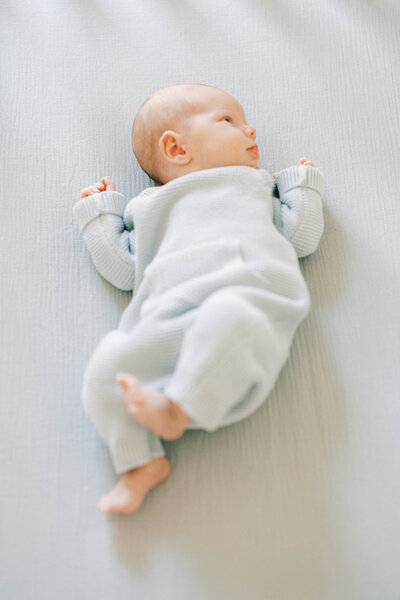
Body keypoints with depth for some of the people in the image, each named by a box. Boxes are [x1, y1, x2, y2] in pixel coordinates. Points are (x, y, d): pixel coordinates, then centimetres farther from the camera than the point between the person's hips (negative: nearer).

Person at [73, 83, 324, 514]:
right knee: (107, 365, -21)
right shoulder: (151, 207, 35)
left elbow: (303, 236, 28)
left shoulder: (254, 188, 36)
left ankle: (176, 411, -34)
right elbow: (123, 269, 25)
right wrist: (98, 212, 35)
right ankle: (142, 461, -17)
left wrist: (301, 183, 38)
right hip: (167, 324, 2)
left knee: (228, 318, -38)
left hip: (246, 298, -2)